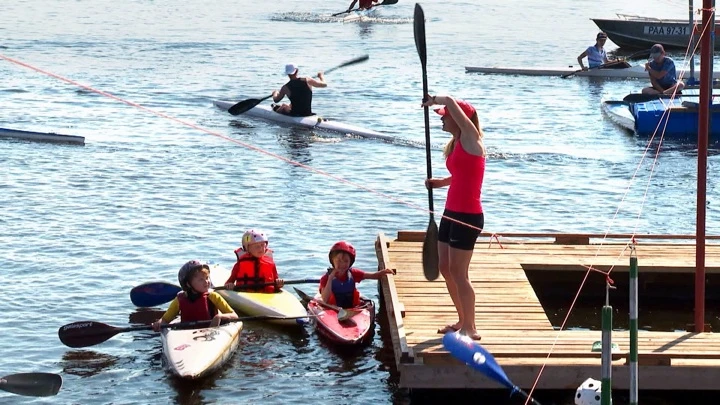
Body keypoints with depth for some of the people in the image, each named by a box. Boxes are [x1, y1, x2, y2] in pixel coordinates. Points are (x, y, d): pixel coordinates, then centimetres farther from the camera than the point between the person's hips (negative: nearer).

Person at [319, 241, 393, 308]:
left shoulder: (352, 273, 5)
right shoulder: (326, 278, -6)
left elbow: (372, 276, 6)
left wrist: (383, 272, -15)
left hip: (352, 308, 3)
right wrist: (330, 279, -21)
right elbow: (325, 300, -18)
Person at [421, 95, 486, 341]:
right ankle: (463, 320, 27)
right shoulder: (456, 143, 12)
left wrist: (433, 100, -7)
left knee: (458, 272, -5)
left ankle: (470, 329, 4)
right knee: (445, 268, 15)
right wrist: (440, 183, 10)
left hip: (468, 215, -10)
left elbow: (450, 101, -25)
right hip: (452, 212, 10)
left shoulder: (471, 140, -14)